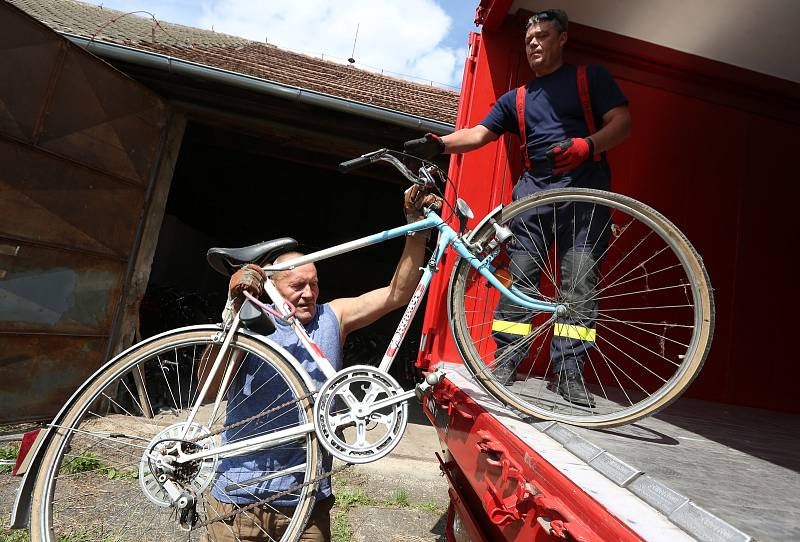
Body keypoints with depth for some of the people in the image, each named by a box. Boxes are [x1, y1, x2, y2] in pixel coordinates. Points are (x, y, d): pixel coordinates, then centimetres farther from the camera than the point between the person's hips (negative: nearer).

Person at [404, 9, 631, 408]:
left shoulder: (591, 77, 14)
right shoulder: (516, 98, 22)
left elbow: (622, 123, 3)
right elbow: (478, 134, 9)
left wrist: (586, 146, -17)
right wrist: (438, 143, -10)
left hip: (584, 190, -2)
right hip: (533, 191, 3)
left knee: (580, 284, -7)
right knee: (519, 277, -5)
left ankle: (568, 371, -2)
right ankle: (507, 360, 2)